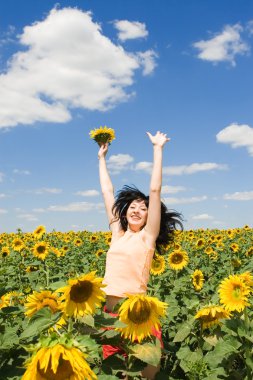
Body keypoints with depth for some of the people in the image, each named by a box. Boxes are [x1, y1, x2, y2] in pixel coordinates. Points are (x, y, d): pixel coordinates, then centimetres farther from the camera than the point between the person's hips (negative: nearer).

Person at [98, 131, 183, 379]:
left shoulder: (148, 236, 1)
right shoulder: (118, 234, 12)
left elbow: (155, 190, -5)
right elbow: (107, 192, 17)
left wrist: (158, 148, -3)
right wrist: (102, 157, 23)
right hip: (110, 312, 5)